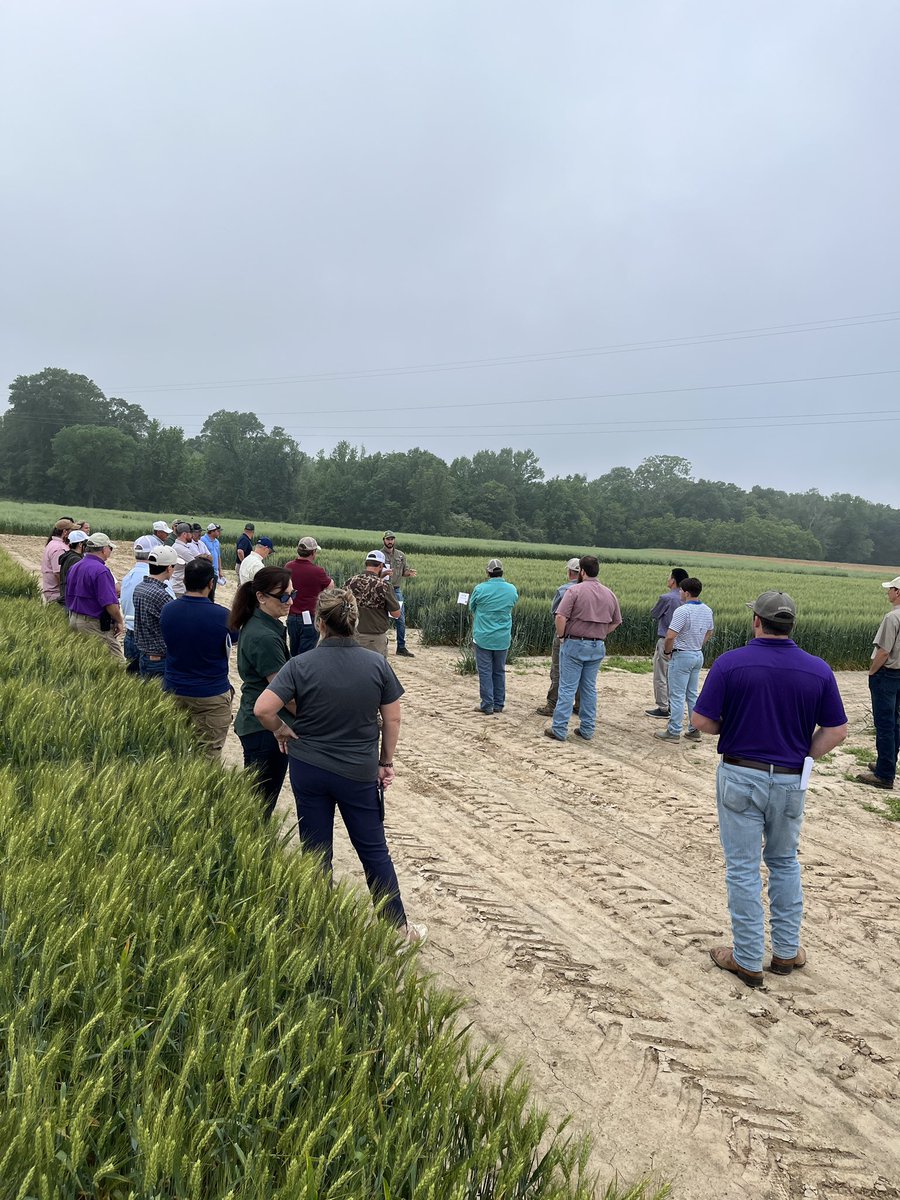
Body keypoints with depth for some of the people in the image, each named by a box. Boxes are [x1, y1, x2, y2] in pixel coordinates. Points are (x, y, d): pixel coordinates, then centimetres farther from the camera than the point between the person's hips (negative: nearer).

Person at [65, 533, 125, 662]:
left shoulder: (74, 568, 12)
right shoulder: (101, 570, -18)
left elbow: (69, 597, 19)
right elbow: (110, 603, -22)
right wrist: (119, 621, -9)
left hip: (74, 620, 10)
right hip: (95, 623, -10)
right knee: (117, 661, -6)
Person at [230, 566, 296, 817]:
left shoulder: (256, 625, 9)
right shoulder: (265, 637, -22)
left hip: (253, 721, 10)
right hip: (267, 729, -10)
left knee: (256, 799, 18)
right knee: (261, 806, 1)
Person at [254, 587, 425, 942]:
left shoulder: (301, 665, -13)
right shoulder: (377, 663, -9)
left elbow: (262, 709, -19)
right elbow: (392, 718, -3)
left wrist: (282, 731, 1)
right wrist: (386, 762, 9)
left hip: (308, 769, 0)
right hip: (360, 773, 1)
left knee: (316, 851, 14)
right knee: (374, 850, 13)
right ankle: (398, 927, 21)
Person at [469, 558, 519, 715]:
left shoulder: (480, 589, -12)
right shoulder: (512, 590, -3)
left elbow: (472, 607, 4)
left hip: (483, 637, -3)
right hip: (503, 638, 3)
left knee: (485, 671, 4)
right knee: (499, 671, 14)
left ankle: (487, 706, 7)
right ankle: (499, 704, 20)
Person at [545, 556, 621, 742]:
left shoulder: (575, 591, -12)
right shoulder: (609, 594, 7)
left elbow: (560, 617, -20)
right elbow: (616, 622, 15)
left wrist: (561, 636, -5)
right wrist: (600, 635, 15)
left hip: (575, 645, -5)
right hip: (598, 647, 5)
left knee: (567, 688, -1)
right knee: (590, 689, 13)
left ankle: (559, 730, 2)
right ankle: (587, 730, 18)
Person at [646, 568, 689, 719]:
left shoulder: (666, 598, -17)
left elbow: (653, 614, -3)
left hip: (665, 640, -7)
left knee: (660, 677, 1)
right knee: (671, 676, 16)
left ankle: (663, 709, 5)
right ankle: (671, 705, 22)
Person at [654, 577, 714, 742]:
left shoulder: (682, 611, -21)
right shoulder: (707, 610, 5)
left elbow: (670, 636, -25)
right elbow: (709, 633, 19)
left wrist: (667, 652, -9)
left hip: (682, 656, -8)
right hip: (698, 655, 8)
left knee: (677, 695, -1)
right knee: (692, 694, 16)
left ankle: (674, 732, 3)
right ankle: (694, 730, 20)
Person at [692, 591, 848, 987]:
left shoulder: (730, 663, -14)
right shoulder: (818, 670, -5)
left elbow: (702, 721, -12)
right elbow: (836, 731, -1)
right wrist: (802, 755, 9)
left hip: (741, 777, -3)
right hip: (791, 782, 3)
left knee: (743, 868, 8)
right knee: (784, 862, 23)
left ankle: (748, 960, 17)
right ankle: (786, 950, 31)